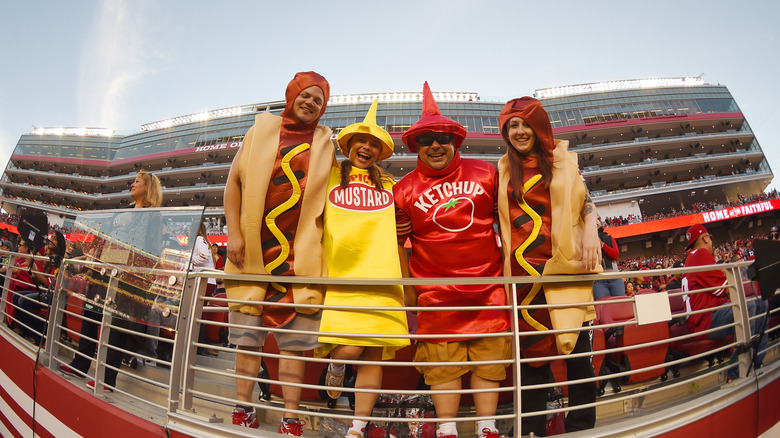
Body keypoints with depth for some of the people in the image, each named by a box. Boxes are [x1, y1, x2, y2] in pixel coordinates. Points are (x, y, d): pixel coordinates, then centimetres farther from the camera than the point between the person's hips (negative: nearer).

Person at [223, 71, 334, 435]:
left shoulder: (324, 144, 12)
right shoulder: (261, 129, 12)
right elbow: (234, 181, 9)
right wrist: (234, 233, -1)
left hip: (300, 254, -1)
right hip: (252, 252, 1)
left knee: (294, 339, 1)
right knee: (247, 336, 7)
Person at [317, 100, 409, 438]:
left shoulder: (389, 185, 19)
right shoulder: (330, 176, 12)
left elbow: (399, 230, 23)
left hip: (380, 277, 2)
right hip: (339, 273, -2)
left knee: (373, 355, 0)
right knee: (348, 348, -16)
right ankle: (335, 364, 20)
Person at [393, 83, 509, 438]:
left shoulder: (484, 173, 2)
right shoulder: (404, 190, -1)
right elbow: (398, 242, 5)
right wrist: (407, 287, 5)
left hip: (489, 284, 2)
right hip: (436, 292, -1)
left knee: (489, 356, 8)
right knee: (442, 361, 5)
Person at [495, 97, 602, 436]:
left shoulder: (562, 160, 10)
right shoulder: (503, 171, 13)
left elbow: (586, 202, 9)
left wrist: (591, 232, -10)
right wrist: (501, 264, 7)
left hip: (565, 264, -1)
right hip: (524, 270, 1)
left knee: (576, 345, 1)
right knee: (531, 350, 6)